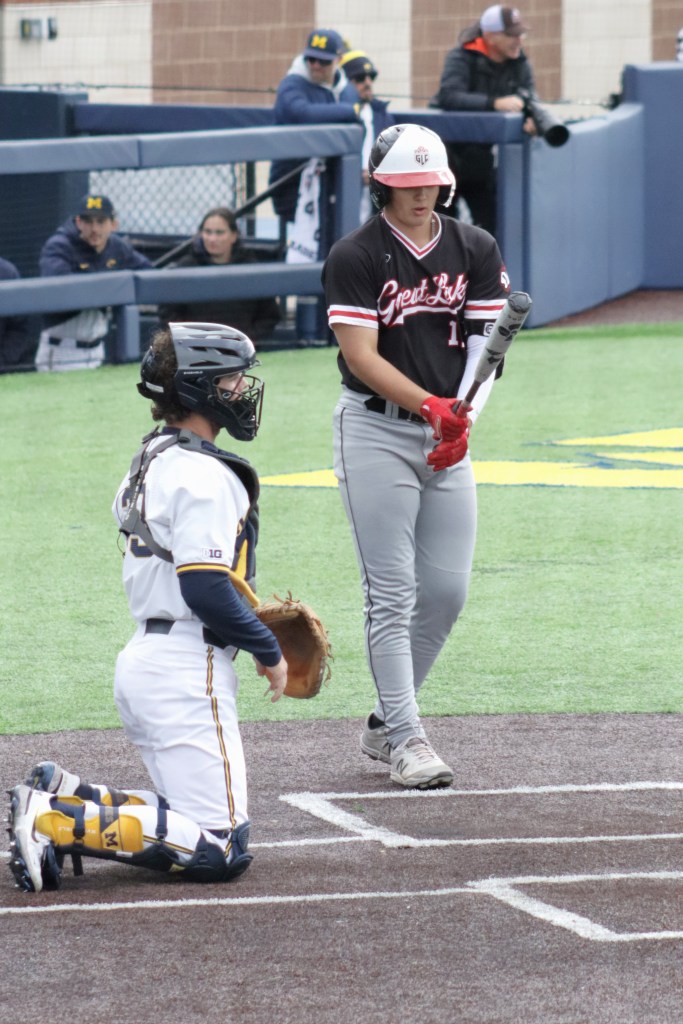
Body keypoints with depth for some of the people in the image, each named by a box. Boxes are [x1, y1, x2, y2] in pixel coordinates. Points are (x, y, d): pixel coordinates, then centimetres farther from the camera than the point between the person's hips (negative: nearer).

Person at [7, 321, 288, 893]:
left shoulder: (153, 461, 16)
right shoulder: (204, 475, -14)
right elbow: (206, 589, -21)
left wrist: (254, 626, 16)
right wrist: (268, 651, -8)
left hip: (142, 660, 10)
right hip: (188, 672, -10)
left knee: (190, 821, 16)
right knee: (219, 850, -10)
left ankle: (63, 798, 5)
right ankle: (57, 824, -17)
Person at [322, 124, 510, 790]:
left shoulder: (475, 251, 6)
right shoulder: (354, 257, -8)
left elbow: (485, 345, 2)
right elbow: (362, 357, -14)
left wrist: (463, 421, -15)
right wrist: (431, 406, -27)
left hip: (448, 436, 5)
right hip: (375, 430, -5)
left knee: (446, 591, 3)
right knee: (392, 593, -7)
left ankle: (385, 722, 20)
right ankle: (405, 740, -6)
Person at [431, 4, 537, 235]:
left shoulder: (519, 64, -1)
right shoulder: (462, 58, -18)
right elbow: (448, 96, -34)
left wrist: (532, 120, -35)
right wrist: (494, 103, -45)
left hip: (480, 155, 5)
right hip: (447, 153, -5)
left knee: (494, 223, 1)